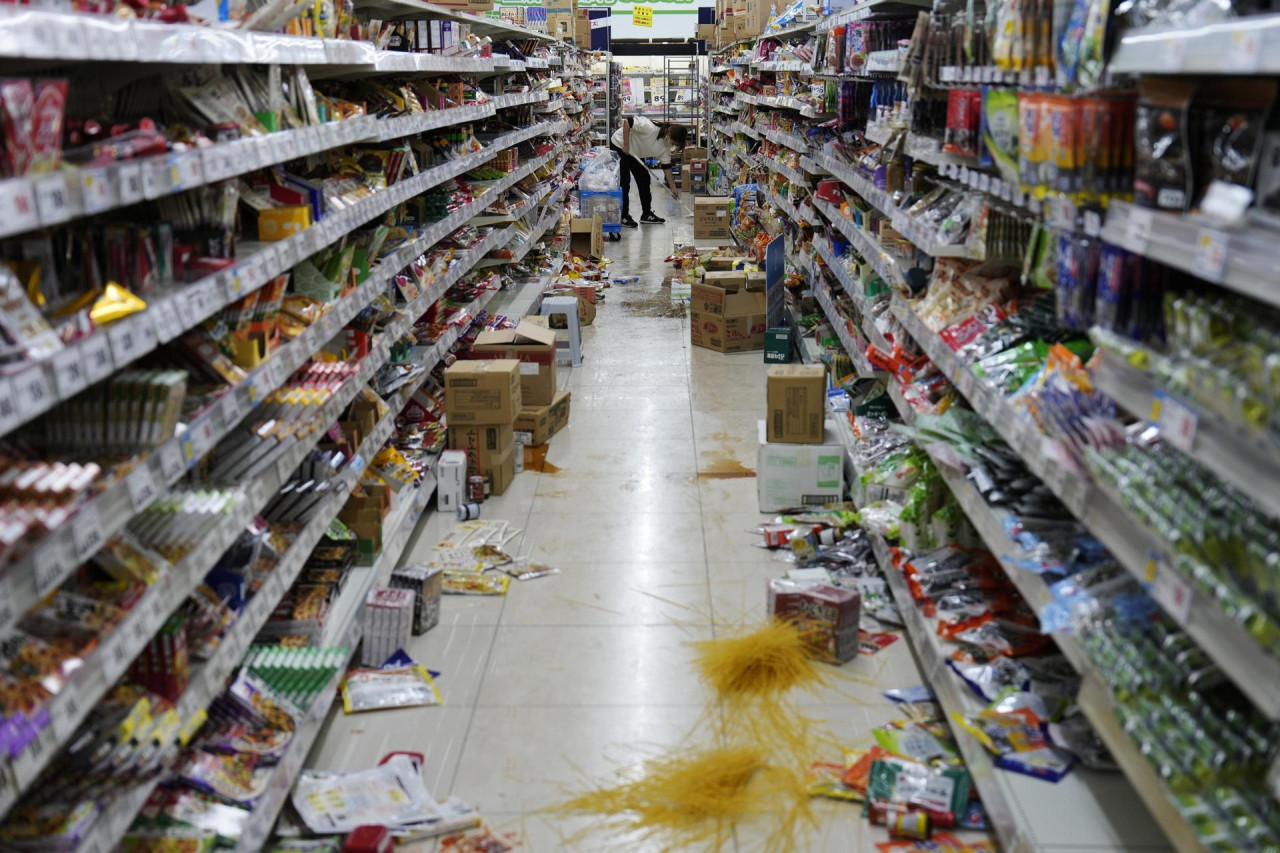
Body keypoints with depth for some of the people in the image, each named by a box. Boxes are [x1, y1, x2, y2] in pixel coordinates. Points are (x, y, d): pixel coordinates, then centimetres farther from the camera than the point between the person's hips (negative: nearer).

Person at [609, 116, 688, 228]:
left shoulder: (665, 146, -10)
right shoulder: (649, 127, -34)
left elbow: (666, 166, -1)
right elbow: (627, 121, -33)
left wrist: (673, 187, -1)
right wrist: (626, 145, -29)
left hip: (635, 153, 8)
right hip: (619, 146, -8)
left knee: (644, 179, 6)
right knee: (624, 182, -9)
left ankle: (647, 214, 14)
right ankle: (623, 216, -2)